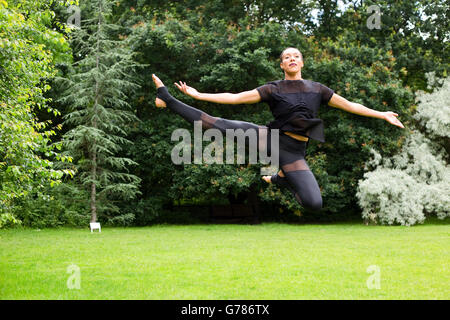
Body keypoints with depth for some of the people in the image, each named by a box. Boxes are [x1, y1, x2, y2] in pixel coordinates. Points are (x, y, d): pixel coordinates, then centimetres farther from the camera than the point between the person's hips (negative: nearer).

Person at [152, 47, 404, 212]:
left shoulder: (317, 89, 11)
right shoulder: (273, 89, 5)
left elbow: (349, 105, 15)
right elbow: (235, 98, 0)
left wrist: (382, 115, 11)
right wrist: (197, 94, -6)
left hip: (294, 152, 1)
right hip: (271, 137, -1)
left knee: (314, 204, -19)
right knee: (219, 125, -20)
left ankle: (282, 179, 12)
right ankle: (168, 100, -12)